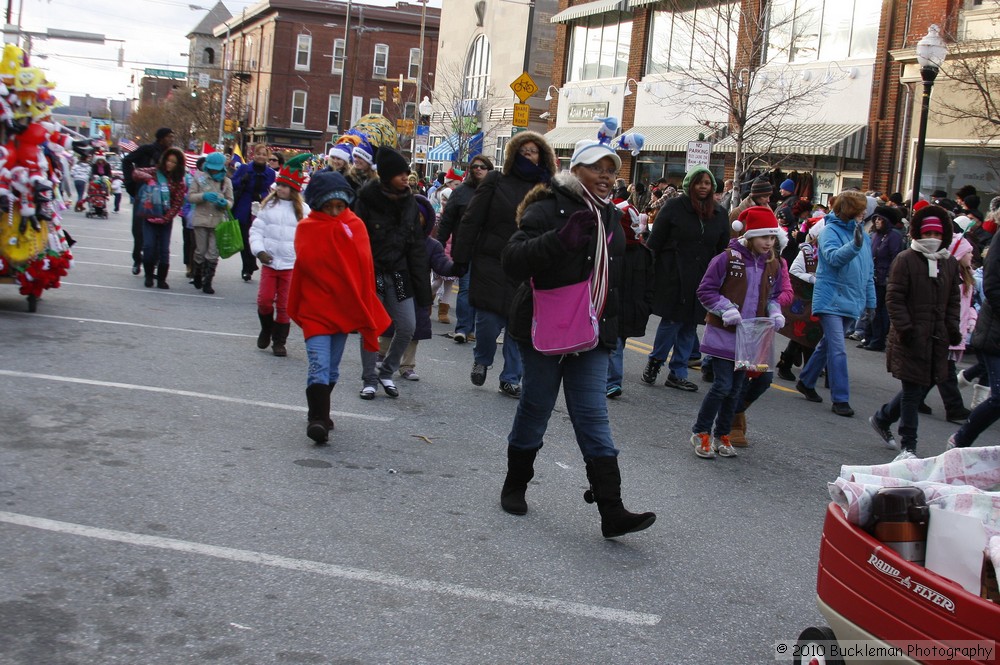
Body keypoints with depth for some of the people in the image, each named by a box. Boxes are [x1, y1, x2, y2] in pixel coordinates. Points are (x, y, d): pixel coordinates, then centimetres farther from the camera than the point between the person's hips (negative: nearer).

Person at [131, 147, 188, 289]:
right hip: (149, 217, 0)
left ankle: (161, 279, 11)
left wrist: (166, 218, -14)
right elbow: (135, 173, -4)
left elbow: (178, 203, -5)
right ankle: (148, 276, 10)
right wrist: (146, 177, -24)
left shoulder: (180, 181, -1)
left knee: (164, 250, 1)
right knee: (149, 247, -8)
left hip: (166, 219, 0)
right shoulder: (154, 172, 0)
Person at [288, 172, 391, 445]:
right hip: (315, 308, -2)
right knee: (319, 366, -6)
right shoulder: (307, 228, -1)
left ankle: (320, 414, 16)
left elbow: (364, 267, 2)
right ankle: (318, 419, -4)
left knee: (332, 368, 7)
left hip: (345, 308, 2)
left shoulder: (355, 226, 4)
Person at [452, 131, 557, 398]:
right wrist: (460, 258, -6)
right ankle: (481, 360, 27)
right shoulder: (496, 181, 2)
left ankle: (511, 379, 18)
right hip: (491, 264, -2)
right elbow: (471, 220, 0)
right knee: (488, 319, -4)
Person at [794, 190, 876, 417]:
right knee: (838, 350, -11)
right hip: (831, 300, -7)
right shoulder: (830, 231, -9)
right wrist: (854, 245, -45)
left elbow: (869, 271, 19)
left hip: (851, 302, 7)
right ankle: (840, 399, -8)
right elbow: (834, 256, -28)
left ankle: (806, 381, 33)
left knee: (828, 345, 17)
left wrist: (870, 301, 18)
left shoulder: (863, 235, 12)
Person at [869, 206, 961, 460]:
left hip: (937, 339, 6)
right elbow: (894, 297, -8)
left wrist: (953, 329, 7)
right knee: (913, 390, -3)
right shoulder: (905, 259, -6)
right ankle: (908, 446, 6)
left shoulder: (949, 263, 12)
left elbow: (954, 300, 18)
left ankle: (882, 418, 34)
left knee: (925, 385, 13)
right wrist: (903, 327, -15)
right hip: (912, 338, -6)